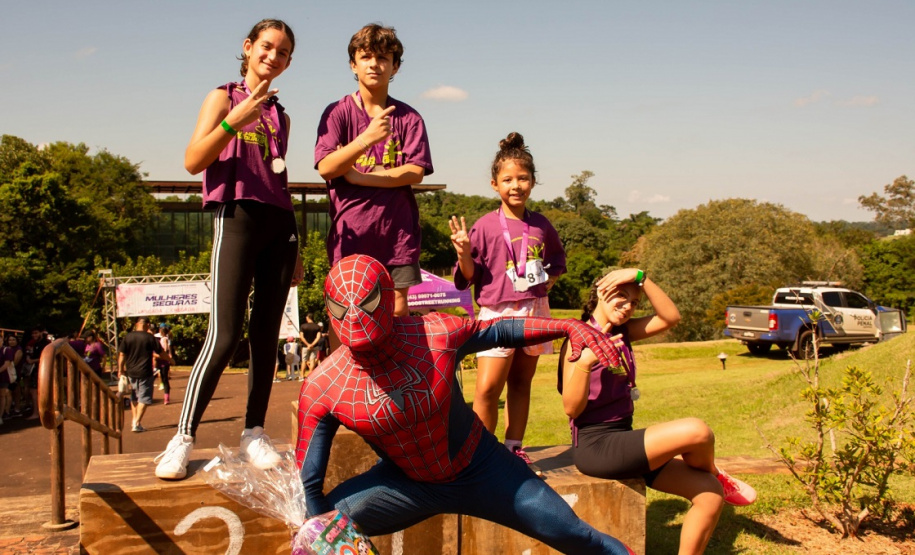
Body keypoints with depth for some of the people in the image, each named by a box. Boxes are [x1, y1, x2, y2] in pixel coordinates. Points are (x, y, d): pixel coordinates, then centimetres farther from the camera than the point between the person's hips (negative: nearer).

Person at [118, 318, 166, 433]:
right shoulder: (150, 338, -7)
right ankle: (137, 423, -8)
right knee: (144, 399, 0)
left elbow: (121, 355, 1)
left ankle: (135, 420, 21)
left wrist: (120, 369, 11)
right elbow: (161, 353, -1)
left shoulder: (128, 337, 0)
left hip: (131, 372, 4)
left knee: (134, 397, 20)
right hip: (145, 372, -4)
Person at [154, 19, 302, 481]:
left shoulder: (280, 116, 20)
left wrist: (293, 250, 19)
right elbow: (193, 162, -6)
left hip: (279, 223, 5)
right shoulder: (223, 97, 7)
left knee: (266, 334, 3)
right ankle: (183, 438, -8)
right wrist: (234, 120, -19)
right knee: (225, 335, -14)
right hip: (238, 217, -5)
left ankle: (254, 432, 11)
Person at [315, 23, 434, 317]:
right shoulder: (338, 112, 4)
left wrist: (359, 177, -10)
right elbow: (325, 167, -9)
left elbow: (416, 172, -4)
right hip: (350, 229, -1)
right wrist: (367, 138, -23)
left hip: (397, 230, 1)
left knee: (398, 310, 2)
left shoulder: (408, 117, 7)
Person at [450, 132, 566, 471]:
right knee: (487, 389, -11)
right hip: (497, 313, -4)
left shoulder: (541, 225, 6)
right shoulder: (486, 227, -6)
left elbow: (557, 259, 24)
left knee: (521, 383, 12)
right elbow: (469, 277, -4)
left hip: (535, 313, 4)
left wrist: (550, 280, 7)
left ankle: (513, 448, 21)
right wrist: (464, 253, -22)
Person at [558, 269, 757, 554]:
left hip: (622, 442, 8)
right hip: (595, 447, -8)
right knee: (698, 432, -22)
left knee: (710, 494, -1)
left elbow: (670, 317, -1)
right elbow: (572, 408, -16)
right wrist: (584, 362, -30)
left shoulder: (621, 333, 11)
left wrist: (640, 277, -8)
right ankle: (715, 474, 11)